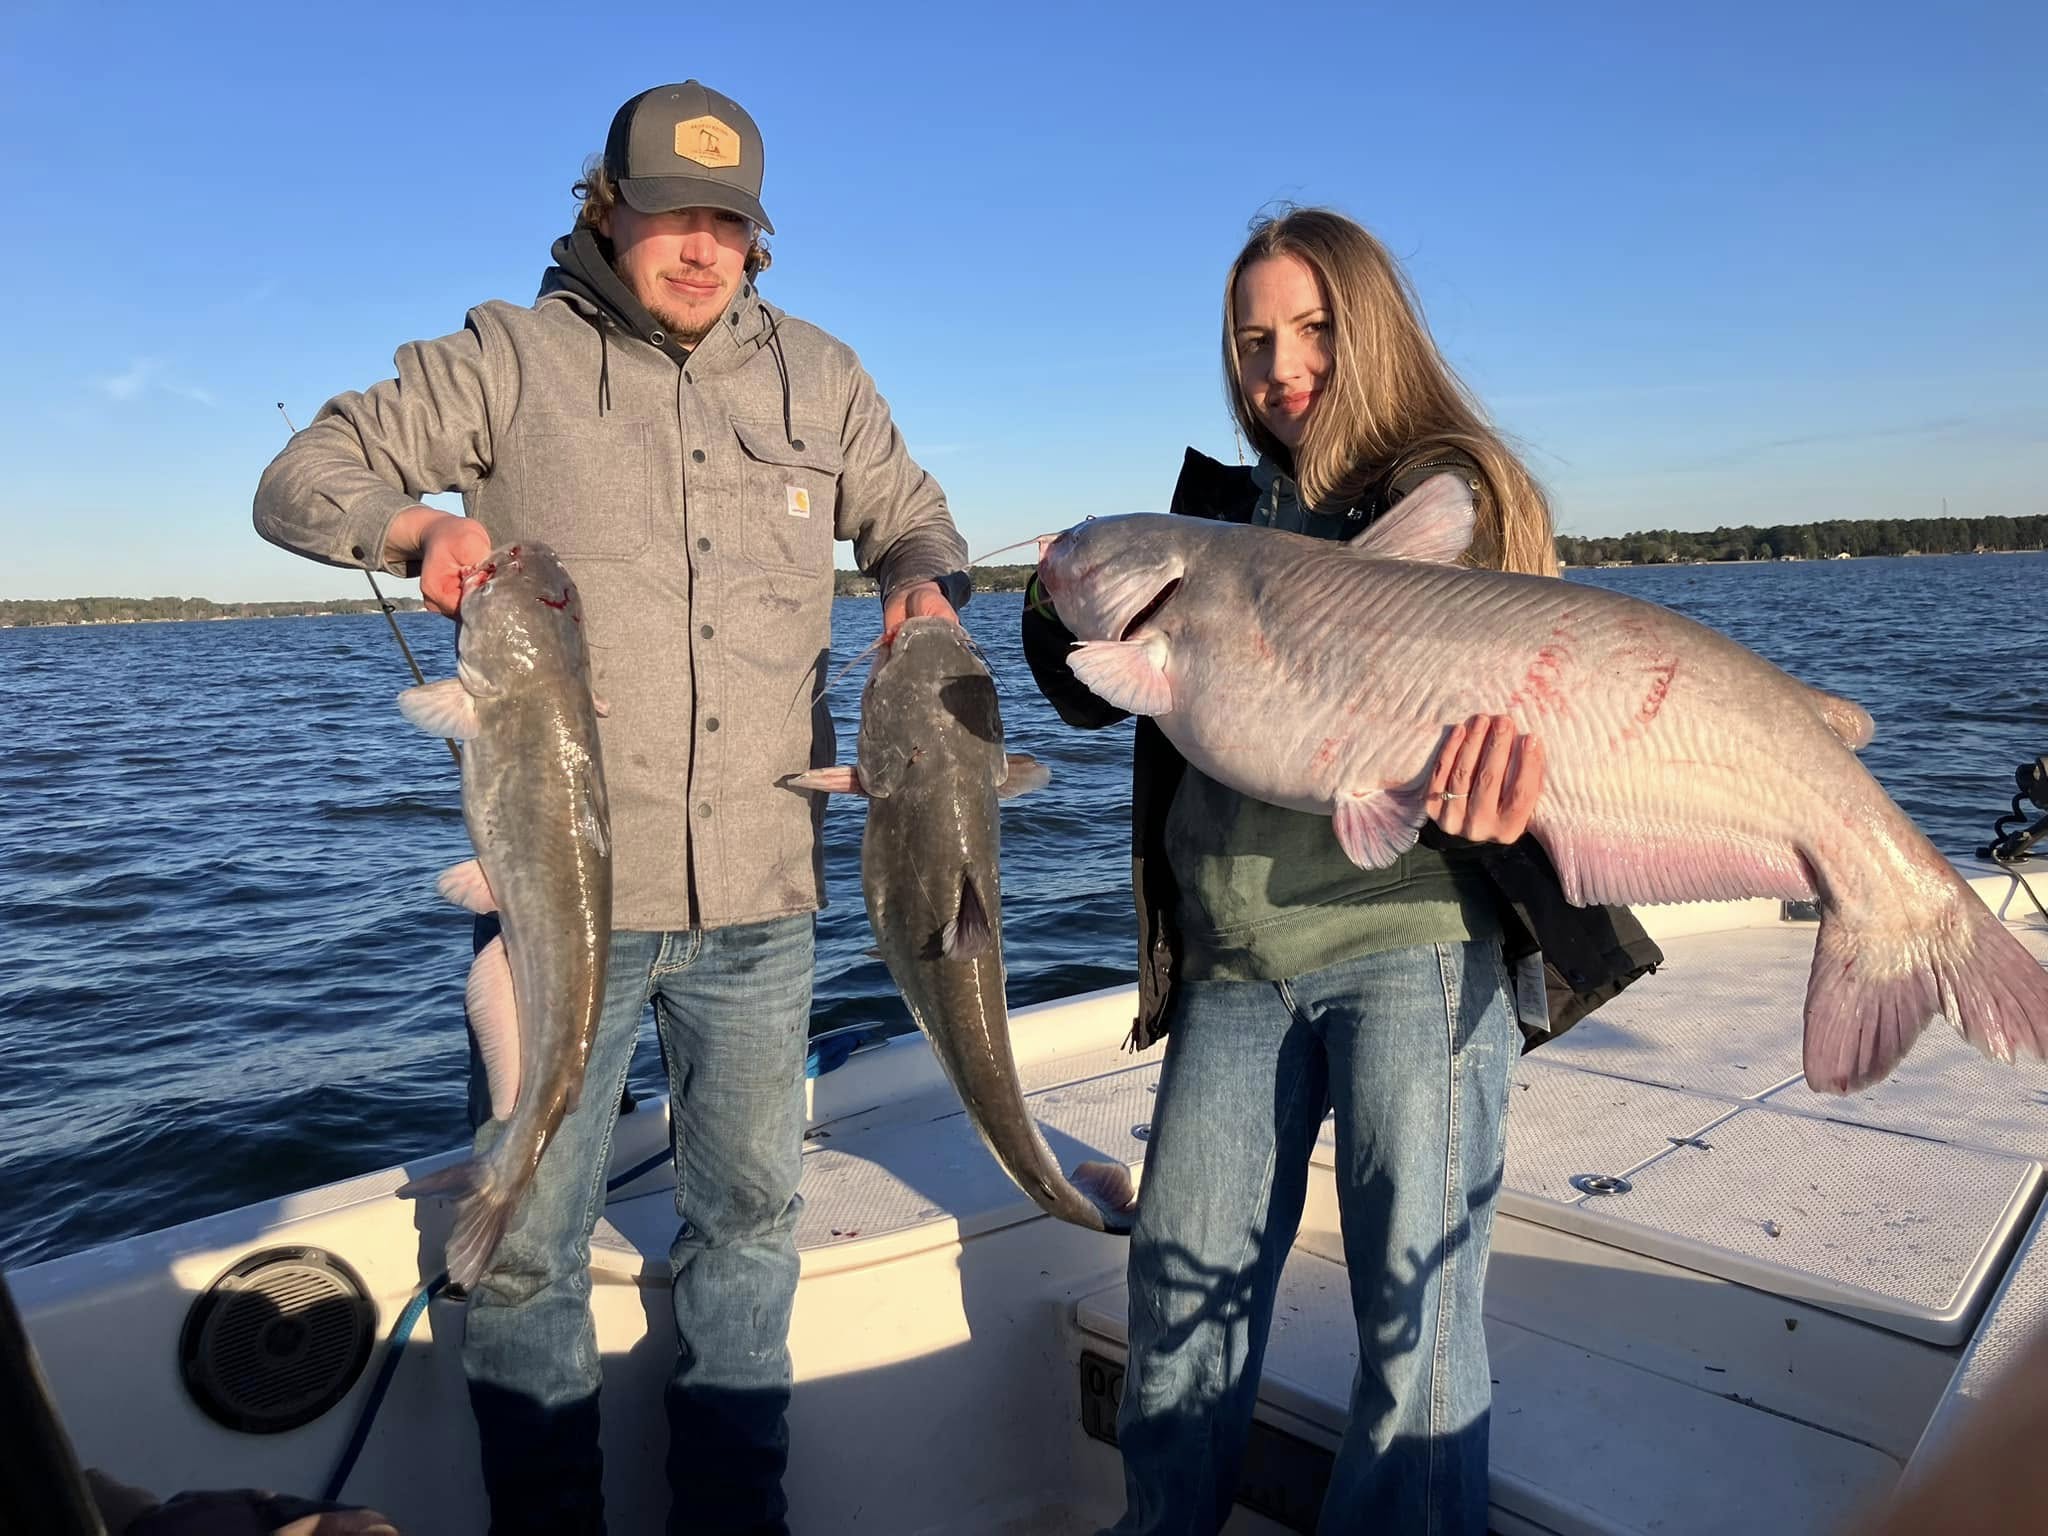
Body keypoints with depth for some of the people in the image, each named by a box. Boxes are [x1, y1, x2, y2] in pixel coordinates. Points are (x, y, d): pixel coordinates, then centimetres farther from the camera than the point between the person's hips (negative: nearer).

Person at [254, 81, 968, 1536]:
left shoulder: (821, 377, 11)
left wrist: (927, 584, -2)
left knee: (751, 1215, 16)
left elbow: (913, 520, 22)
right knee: (527, 1233, 6)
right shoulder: (510, 359, 2)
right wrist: (416, 521, -19)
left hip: (758, 889, 3)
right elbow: (301, 480, 4)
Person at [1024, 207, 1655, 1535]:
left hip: (1414, 945, -4)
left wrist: (1495, 802, -32)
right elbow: (1093, 697, 12)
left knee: (1413, 1308, 2)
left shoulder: (1458, 498, 0)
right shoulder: (1220, 513, 13)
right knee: (1180, 1284, 12)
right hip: (1234, 961, 5)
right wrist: (1064, 608, -10)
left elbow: (1517, 707, -9)